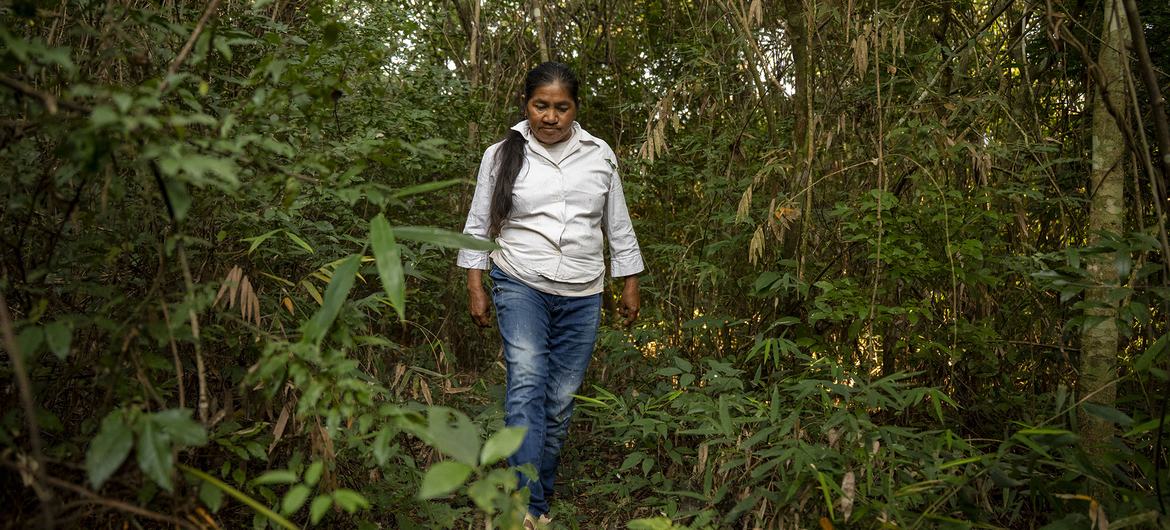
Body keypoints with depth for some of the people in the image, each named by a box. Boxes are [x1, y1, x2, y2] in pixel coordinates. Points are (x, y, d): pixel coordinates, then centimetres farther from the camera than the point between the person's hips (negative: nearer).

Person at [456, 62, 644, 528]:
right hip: (521, 285, -2)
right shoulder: (501, 156, 2)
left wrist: (630, 285, 12)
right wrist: (475, 289, 2)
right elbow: (478, 225, 6)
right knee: (526, 383, -21)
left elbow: (618, 226, 13)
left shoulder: (599, 155, 7)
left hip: (582, 297, 2)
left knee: (561, 400, 4)